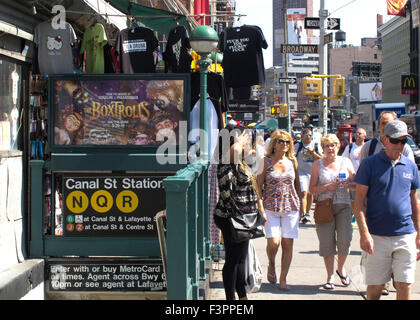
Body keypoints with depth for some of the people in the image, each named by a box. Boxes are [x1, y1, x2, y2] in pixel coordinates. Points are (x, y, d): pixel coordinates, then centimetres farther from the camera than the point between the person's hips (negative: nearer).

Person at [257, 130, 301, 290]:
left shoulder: (292, 161, 9)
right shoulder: (266, 161, 0)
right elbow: (259, 185, -1)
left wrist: (299, 204, 15)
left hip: (290, 207, 3)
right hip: (270, 208, -2)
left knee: (288, 244, 0)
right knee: (273, 242, -11)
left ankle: (283, 278, 11)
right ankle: (271, 266, 20)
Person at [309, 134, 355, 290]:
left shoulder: (346, 162, 10)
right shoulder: (318, 164, 7)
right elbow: (312, 189, 3)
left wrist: (347, 184, -11)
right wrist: (328, 187, -12)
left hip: (343, 206, 1)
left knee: (344, 239, -9)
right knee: (327, 242, -2)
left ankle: (340, 269, 18)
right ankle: (330, 277, 11)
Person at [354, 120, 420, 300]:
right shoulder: (369, 164, -1)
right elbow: (360, 199, -4)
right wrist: (364, 233, -13)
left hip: (406, 236, 3)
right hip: (377, 236, -3)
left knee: (405, 286, 2)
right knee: (375, 286, 3)